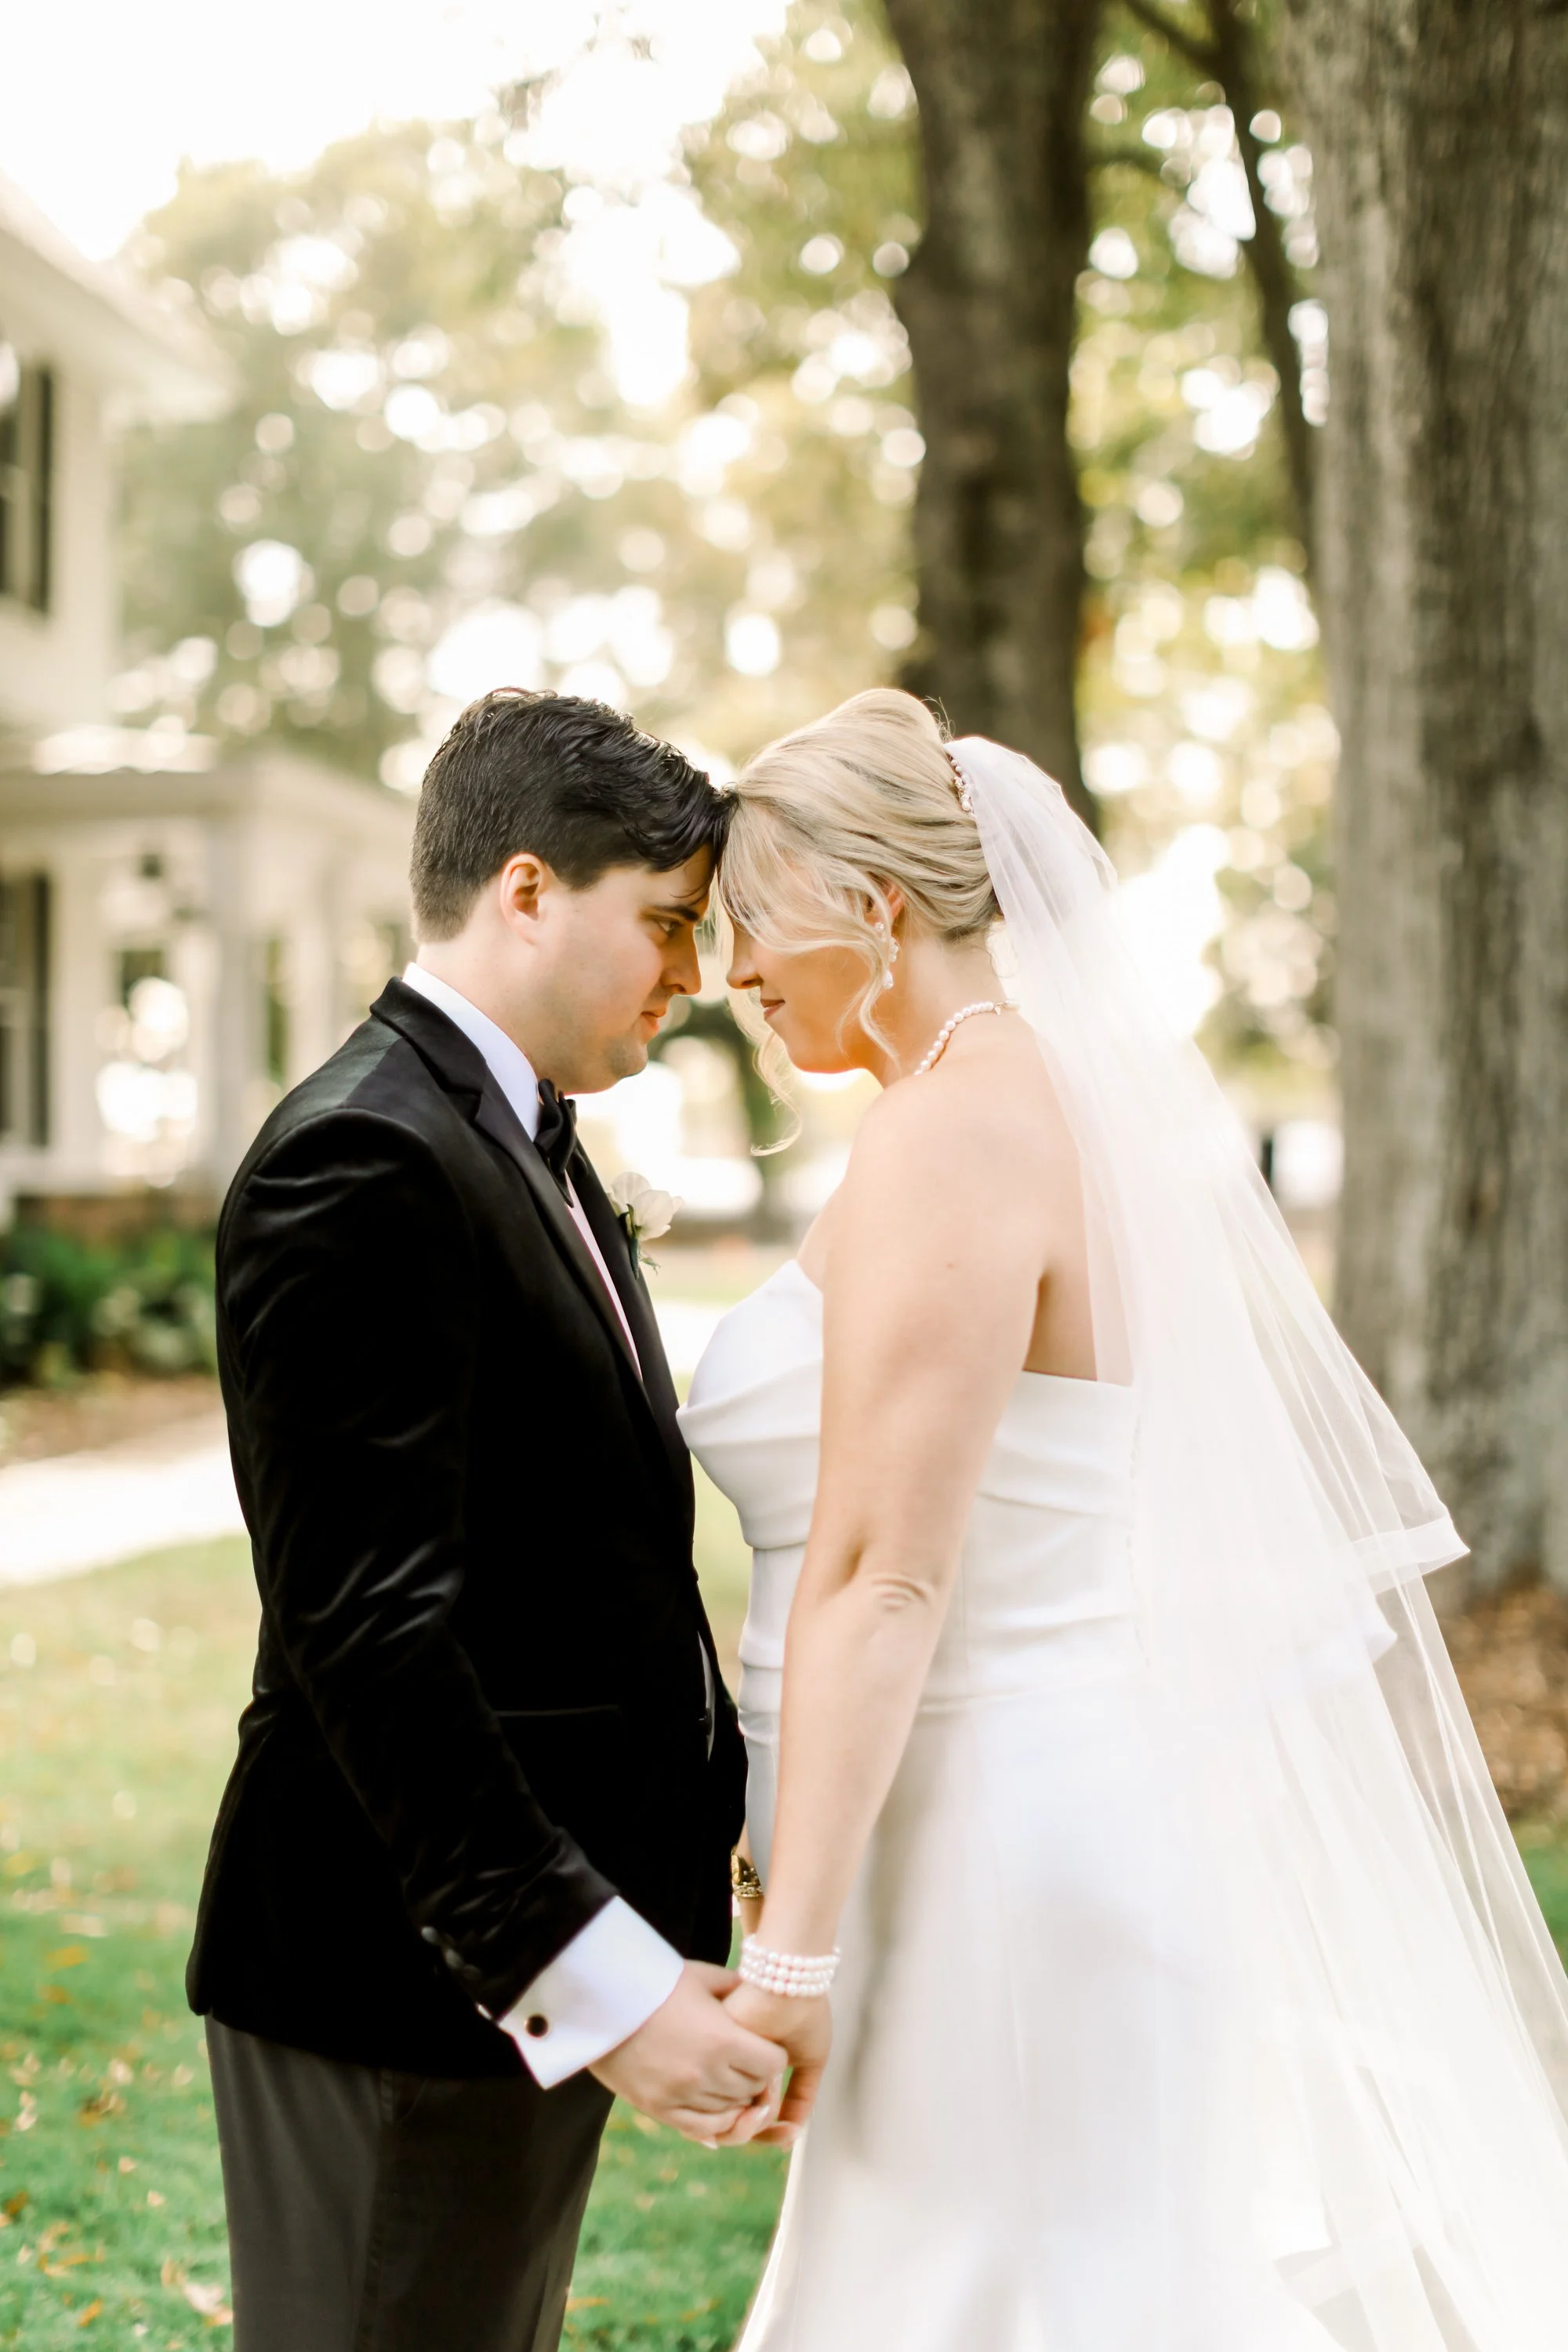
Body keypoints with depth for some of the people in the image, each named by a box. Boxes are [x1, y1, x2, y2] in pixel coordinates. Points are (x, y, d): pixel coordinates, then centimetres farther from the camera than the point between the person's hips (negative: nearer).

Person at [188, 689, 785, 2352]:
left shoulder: (528, 1147, 14)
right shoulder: (358, 1167, -19)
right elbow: (370, 1634, -24)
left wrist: (727, 1807, 17)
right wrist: (599, 1978, -25)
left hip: (540, 1960, 10)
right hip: (406, 1972, -10)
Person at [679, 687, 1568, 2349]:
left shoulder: (951, 1134, -18)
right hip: (1106, 1807, 10)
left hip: (999, 1839, -10)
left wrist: (791, 1955, -22)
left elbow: (880, 1581, -23)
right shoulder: (1082, 1095, 12)